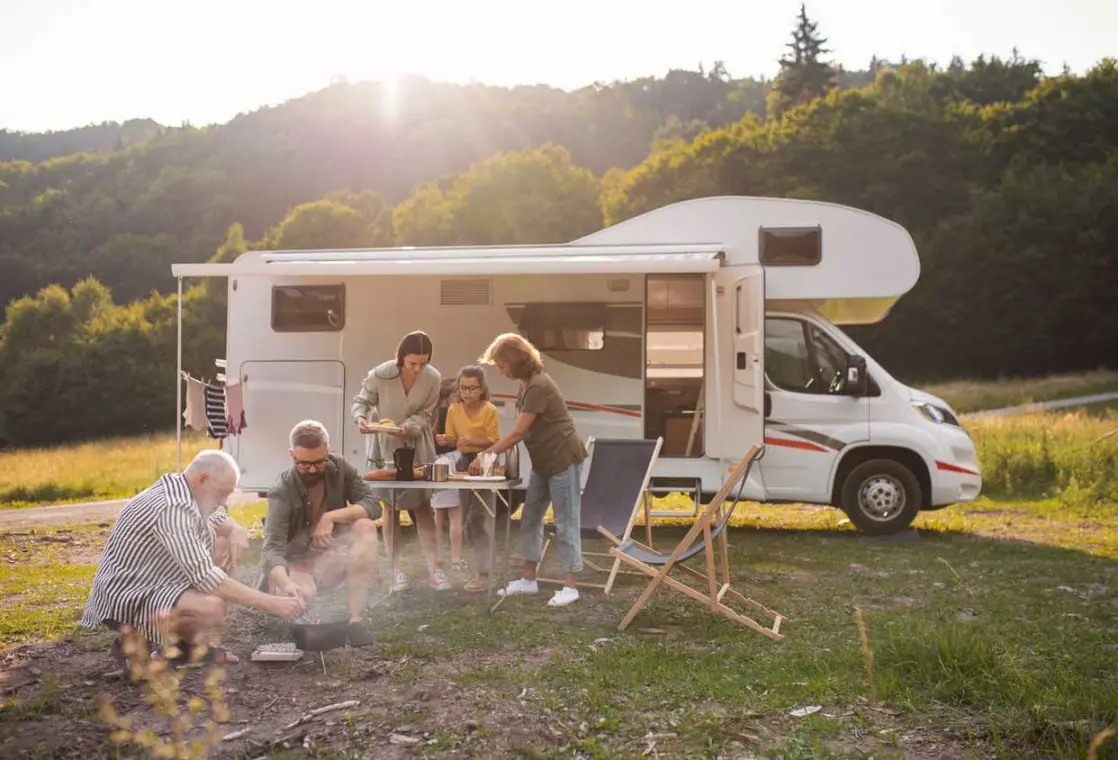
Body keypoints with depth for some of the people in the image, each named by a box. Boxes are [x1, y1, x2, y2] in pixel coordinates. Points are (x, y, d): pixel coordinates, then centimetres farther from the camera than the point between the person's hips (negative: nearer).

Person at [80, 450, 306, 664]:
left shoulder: (183, 490, 2)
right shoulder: (173, 509, -28)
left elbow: (218, 520, 22)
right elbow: (205, 578, -32)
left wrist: (236, 530, -3)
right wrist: (270, 603, -30)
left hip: (153, 583, 11)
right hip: (126, 599, -11)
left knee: (226, 545, 8)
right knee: (212, 608, -33)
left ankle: (187, 640, 7)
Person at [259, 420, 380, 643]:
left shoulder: (339, 468, -10)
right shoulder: (281, 491, -22)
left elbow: (373, 504, -13)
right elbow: (273, 547, -32)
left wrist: (330, 517, -27)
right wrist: (286, 583, -52)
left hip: (331, 557, 4)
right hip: (296, 564, -4)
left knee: (365, 527, -25)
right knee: (299, 596, -38)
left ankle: (355, 619, -24)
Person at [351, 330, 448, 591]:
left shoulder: (433, 378, -19)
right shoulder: (379, 375, -23)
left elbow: (426, 414, -9)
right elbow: (360, 401, -10)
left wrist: (408, 427, -28)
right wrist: (360, 418, -32)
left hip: (417, 447, 1)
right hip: (384, 446, -1)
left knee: (423, 506, 2)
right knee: (390, 507, 7)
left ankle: (433, 568, 5)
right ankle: (395, 568, 15)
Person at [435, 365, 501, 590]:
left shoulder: (490, 410, -9)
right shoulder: (454, 410, 3)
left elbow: (494, 442, -11)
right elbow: (452, 439, 7)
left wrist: (473, 441, -26)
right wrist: (445, 440, -16)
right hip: (462, 464, 4)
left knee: (479, 519, -5)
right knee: (459, 516, 4)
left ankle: (484, 573, -2)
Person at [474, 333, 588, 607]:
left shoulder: (538, 386, -22)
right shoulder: (526, 385, 7)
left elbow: (518, 433, -22)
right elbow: (523, 432, 9)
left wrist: (485, 456, -16)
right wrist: (491, 452, 2)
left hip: (563, 460, -10)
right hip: (543, 462, 10)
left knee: (565, 522, -4)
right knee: (530, 518, 11)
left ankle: (570, 586, 2)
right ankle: (528, 579, 20)